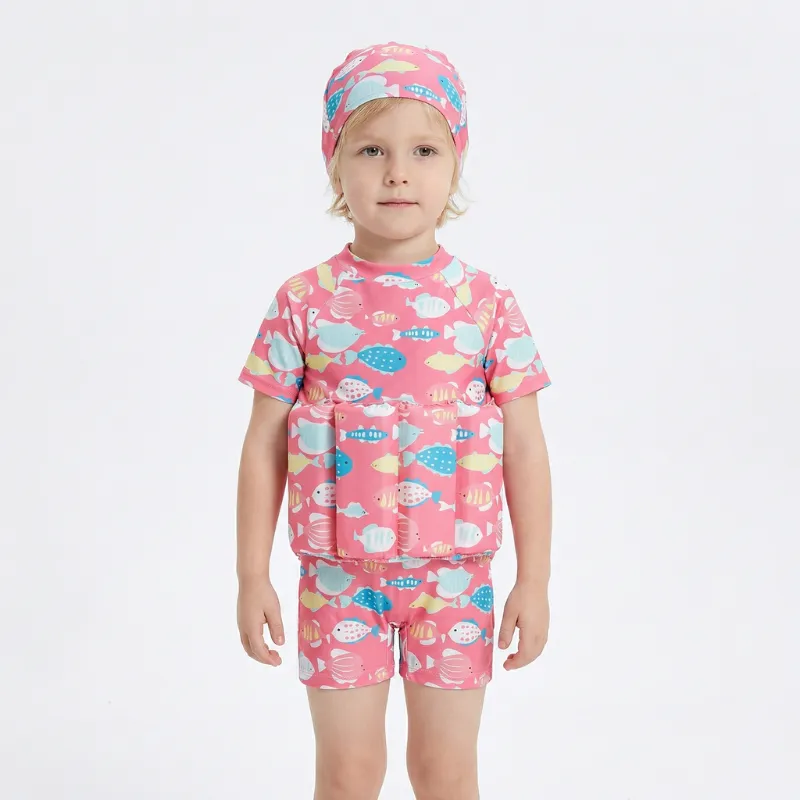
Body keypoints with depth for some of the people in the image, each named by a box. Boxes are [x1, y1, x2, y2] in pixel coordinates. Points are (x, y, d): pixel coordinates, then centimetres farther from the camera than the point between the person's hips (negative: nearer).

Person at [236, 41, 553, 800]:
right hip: (339, 574, 0)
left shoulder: (488, 302, -4)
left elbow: (524, 446, -1)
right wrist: (252, 576, -2)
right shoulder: (304, 303, -4)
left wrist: (534, 579, -1)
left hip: (455, 575, 1)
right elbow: (263, 445, 0)